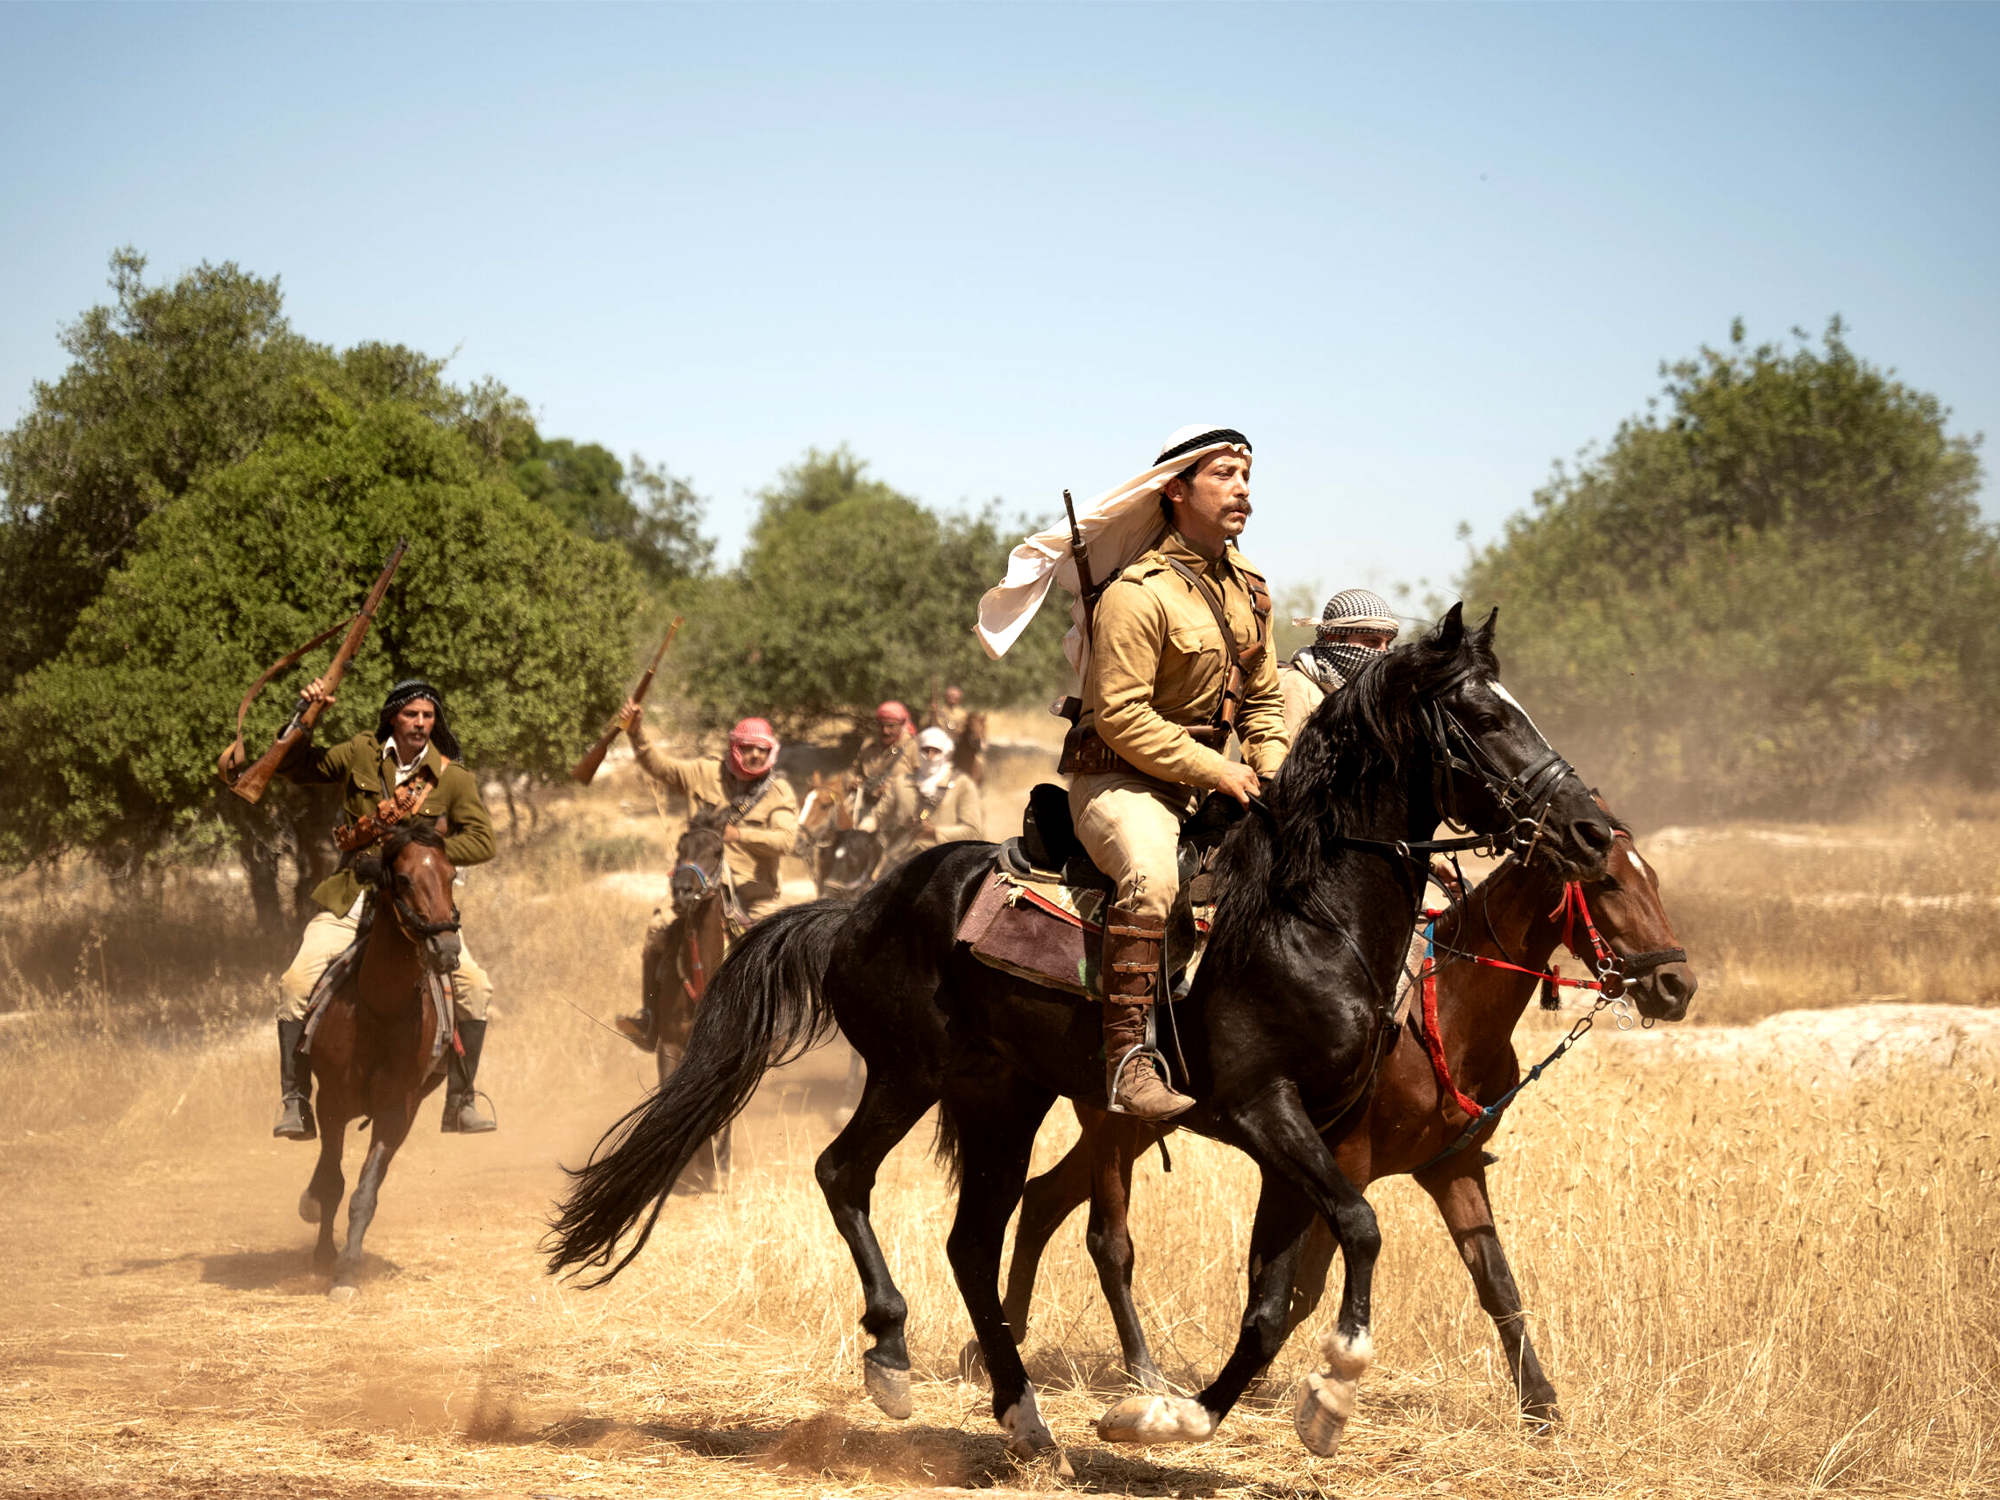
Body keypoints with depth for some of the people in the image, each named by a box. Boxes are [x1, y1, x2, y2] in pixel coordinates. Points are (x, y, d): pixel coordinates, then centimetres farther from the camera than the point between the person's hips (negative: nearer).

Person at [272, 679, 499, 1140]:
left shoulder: (453, 778, 1)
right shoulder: (361, 755, 4)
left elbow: (482, 841, -4)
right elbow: (293, 768, 15)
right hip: (352, 899, 0)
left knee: (474, 985, -18)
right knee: (296, 983, -18)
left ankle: (461, 1102, -3)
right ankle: (295, 1102, -8)